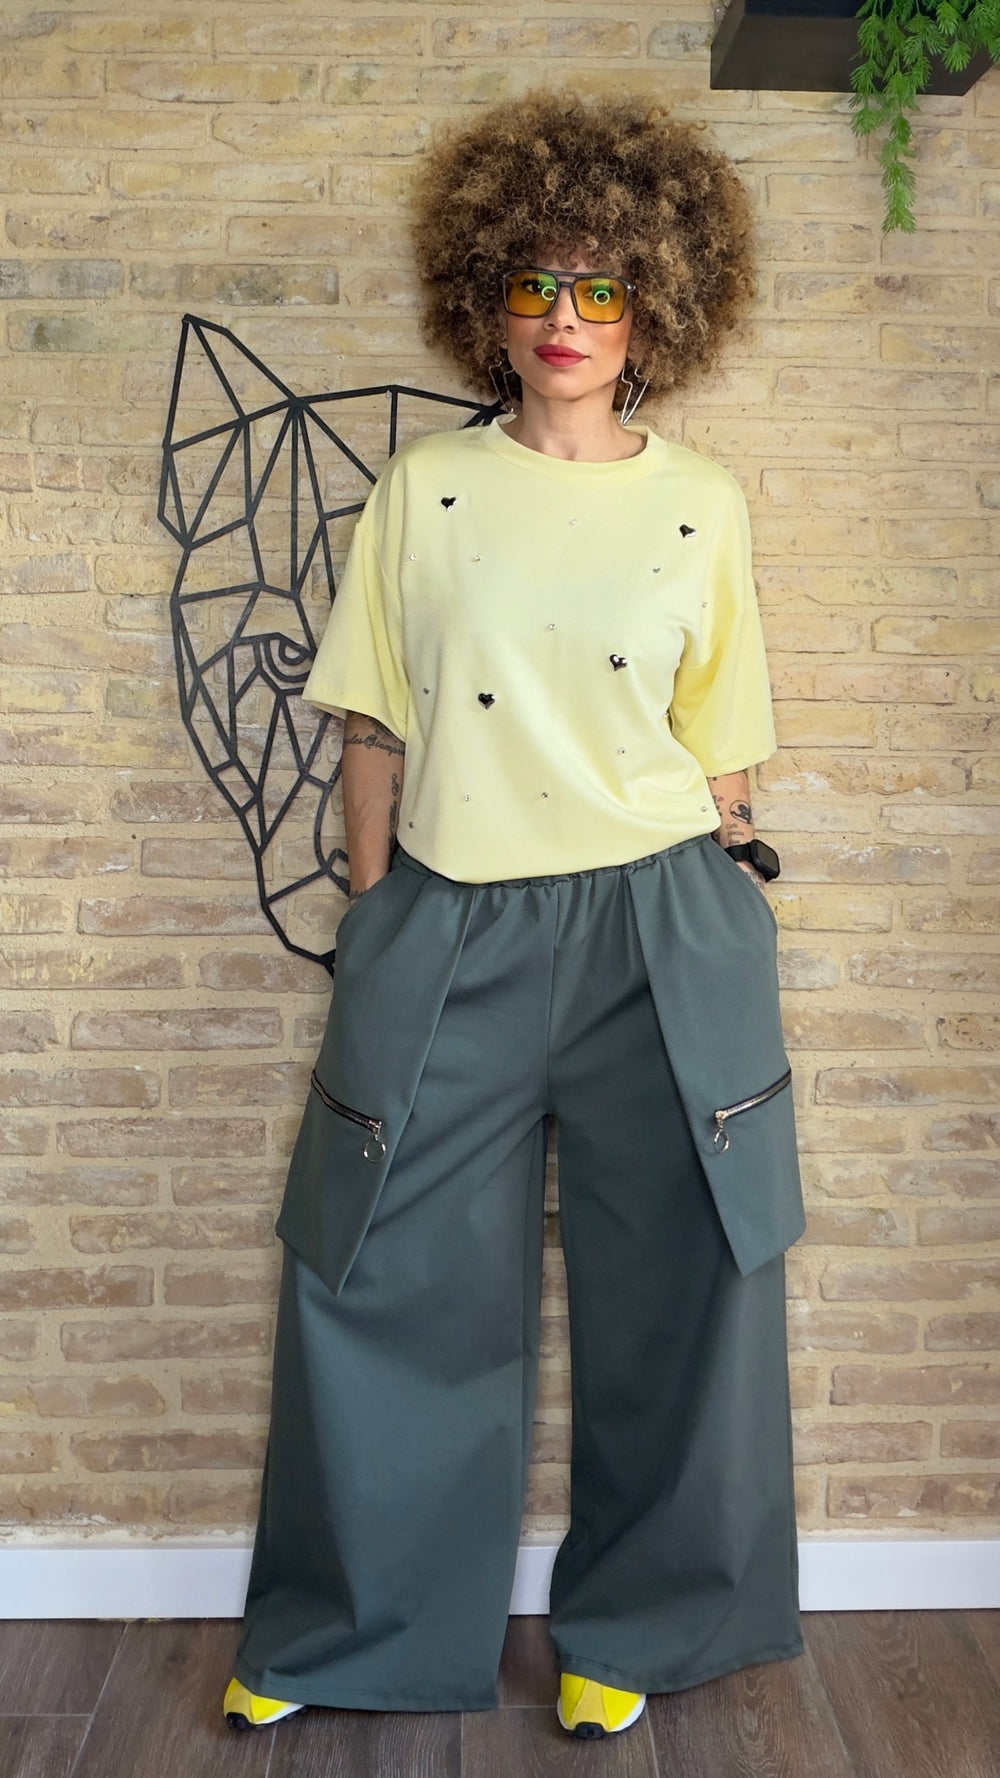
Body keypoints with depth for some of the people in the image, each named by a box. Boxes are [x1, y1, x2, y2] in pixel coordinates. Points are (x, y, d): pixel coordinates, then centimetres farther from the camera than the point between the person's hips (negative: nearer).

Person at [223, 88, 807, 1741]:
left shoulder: (706, 504, 5)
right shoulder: (425, 486, 5)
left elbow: (720, 748, 8)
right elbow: (377, 726, 5)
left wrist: (727, 909, 5)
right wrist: (374, 921, 2)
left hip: (660, 934, 1)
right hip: (449, 928, 0)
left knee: (673, 1293, 9)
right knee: (386, 1288, 7)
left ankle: (628, 1629, 33)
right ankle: (344, 1633, 31)